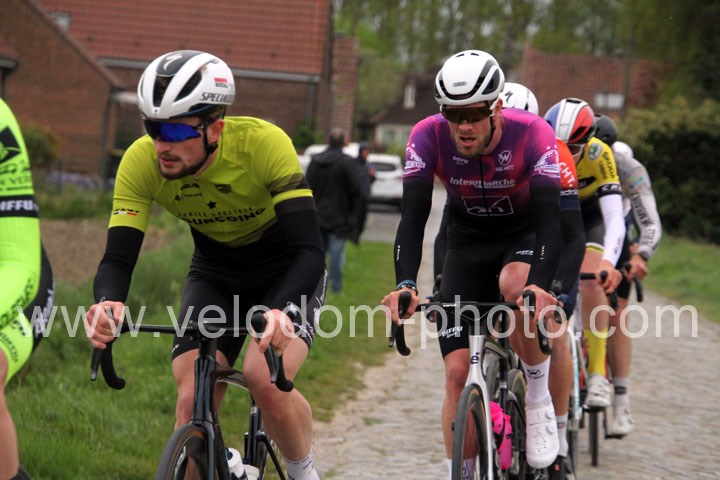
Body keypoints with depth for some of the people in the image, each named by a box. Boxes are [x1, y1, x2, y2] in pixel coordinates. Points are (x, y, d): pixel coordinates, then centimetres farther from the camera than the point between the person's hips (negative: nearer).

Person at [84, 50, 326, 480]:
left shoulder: (263, 143, -33)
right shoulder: (141, 161, -24)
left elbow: (309, 250, -37)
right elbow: (118, 258, -23)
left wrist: (282, 312, -56)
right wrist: (108, 303, -47)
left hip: (286, 271, -3)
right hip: (215, 274, 3)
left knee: (266, 380, -26)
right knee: (192, 400, -15)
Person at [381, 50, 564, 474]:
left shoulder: (532, 134, -28)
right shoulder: (428, 137, -23)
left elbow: (549, 217, -36)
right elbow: (413, 217, -29)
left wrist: (541, 284, -53)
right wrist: (406, 284, -46)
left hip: (523, 235, -2)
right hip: (468, 243, 2)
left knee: (516, 284, -37)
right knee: (458, 372, -7)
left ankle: (540, 399, -15)